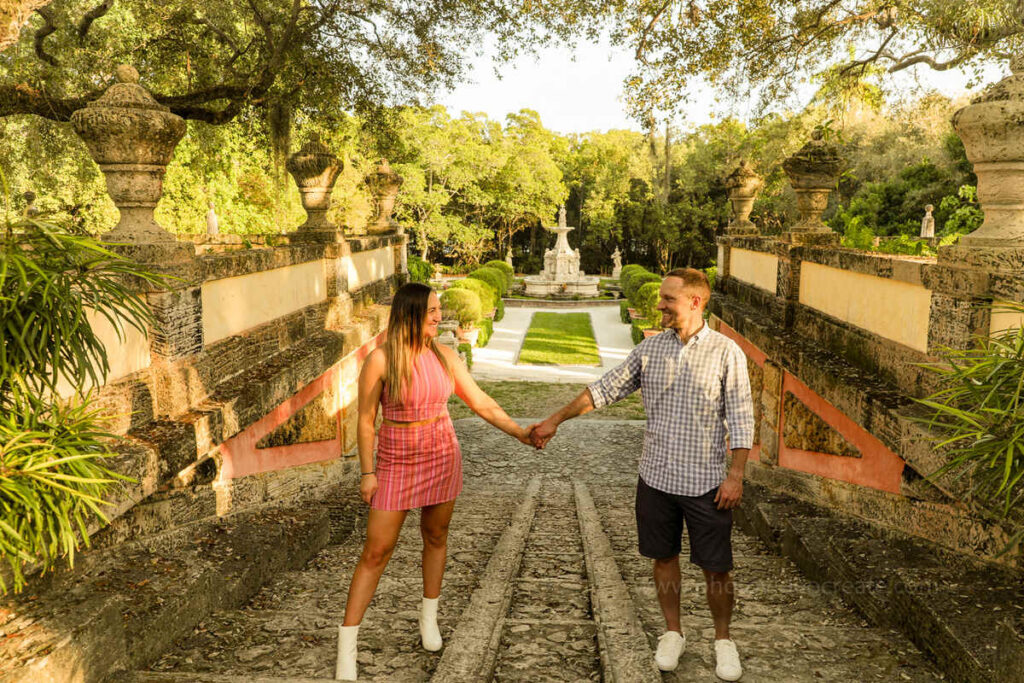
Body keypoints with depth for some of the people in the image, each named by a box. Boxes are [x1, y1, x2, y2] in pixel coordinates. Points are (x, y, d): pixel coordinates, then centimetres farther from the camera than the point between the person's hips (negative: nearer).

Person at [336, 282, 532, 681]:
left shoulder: (444, 356, -2)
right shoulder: (380, 359, -13)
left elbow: (481, 403, 3)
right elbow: (366, 419, -8)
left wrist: (520, 433, -1)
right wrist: (367, 472, -8)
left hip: (443, 458, 4)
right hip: (396, 464, -3)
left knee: (436, 537, 16)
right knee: (376, 551, -1)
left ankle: (429, 617, 38)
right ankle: (346, 645, 10)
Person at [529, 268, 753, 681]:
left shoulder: (726, 352, -7)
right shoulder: (650, 348, 2)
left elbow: (740, 418, -5)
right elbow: (606, 389, 7)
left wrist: (736, 475, -10)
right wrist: (555, 421, 7)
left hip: (706, 483, -3)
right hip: (656, 477, 3)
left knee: (716, 567, 6)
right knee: (664, 558, 14)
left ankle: (723, 640, 28)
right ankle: (673, 633, 33)